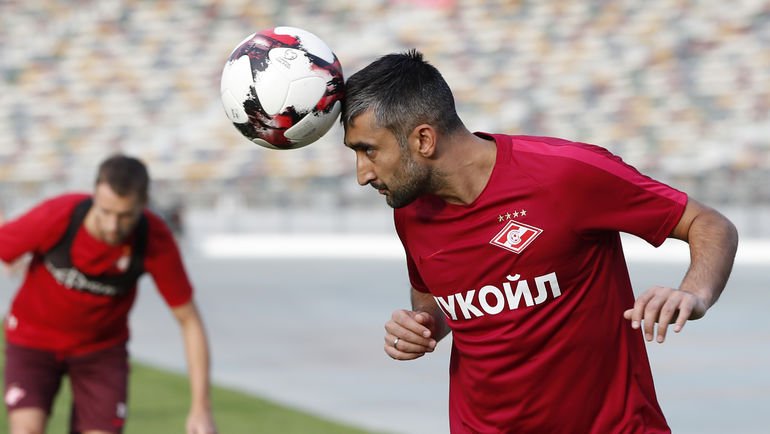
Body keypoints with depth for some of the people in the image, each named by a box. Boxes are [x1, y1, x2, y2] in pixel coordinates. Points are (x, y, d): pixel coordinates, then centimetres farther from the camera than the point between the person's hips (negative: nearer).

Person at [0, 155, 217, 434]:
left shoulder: (157, 241, -24)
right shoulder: (55, 217, -30)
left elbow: (189, 320, -15)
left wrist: (201, 408, -18)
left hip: (103, 346, 1)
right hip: (32, 338, -1)